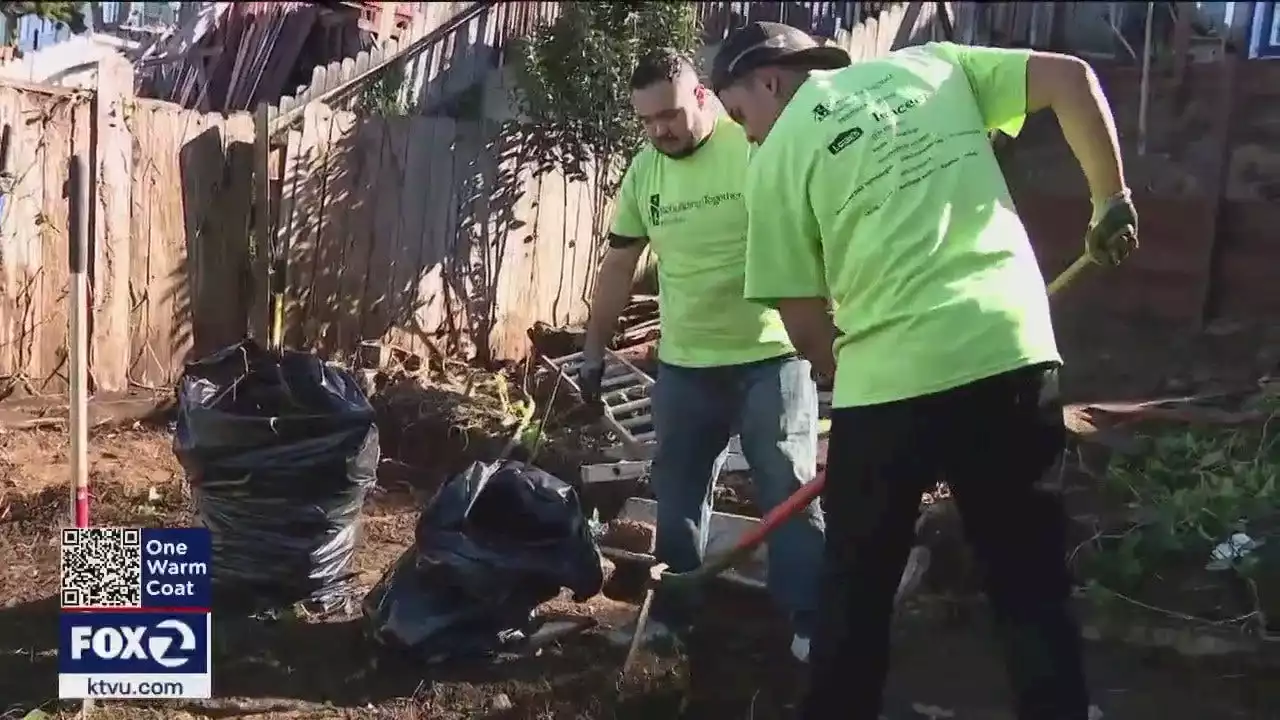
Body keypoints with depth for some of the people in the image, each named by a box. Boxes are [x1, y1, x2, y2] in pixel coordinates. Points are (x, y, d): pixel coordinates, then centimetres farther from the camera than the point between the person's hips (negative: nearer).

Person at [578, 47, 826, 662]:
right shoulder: (643, 172, 6)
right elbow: (618, 267, 13)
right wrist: (593, 351, 14)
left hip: (770, 356, -5)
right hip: (682, 364, 6)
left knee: (789, 490, 0)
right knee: (677, 493, 14)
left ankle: (810, 621, 10)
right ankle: (671, 611, 28)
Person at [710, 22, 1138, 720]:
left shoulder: (779, 153, 4)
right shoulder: (930, 62, 14)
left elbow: (805, 324, 3)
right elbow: (1071, 78, 7)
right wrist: (1111, 202, 16)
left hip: (890, 377, -3)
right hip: (1014, 351, 3)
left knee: (856, 584, 18)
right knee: (1030, 578, 17)